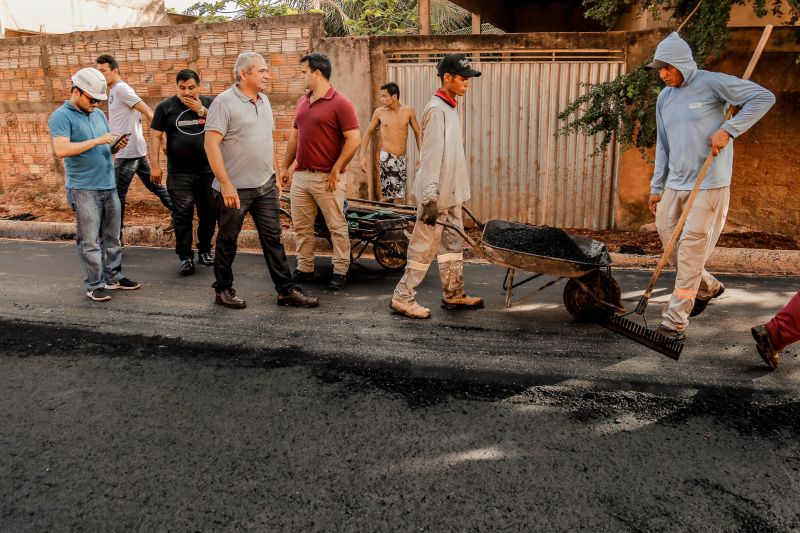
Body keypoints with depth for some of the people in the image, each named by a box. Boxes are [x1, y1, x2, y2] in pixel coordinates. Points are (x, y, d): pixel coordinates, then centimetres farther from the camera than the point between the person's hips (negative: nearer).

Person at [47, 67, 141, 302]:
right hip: (84, 190, -7)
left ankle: (113, 277, 24)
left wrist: (116, 146, -2)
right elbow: (62, 149, -21)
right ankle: (94, 285, 8)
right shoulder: (61, 116, -8)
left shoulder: (99, 114, 14)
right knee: (90, 241, -1)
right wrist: (97, 141, -21)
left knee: (112, 237, 13)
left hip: (109, 186, 7)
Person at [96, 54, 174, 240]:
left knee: (117, 193, -4)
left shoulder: (121, 89, -14)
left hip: (128, 151, -10)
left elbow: (148, 113, -18)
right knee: (153, 184, 16)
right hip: (133, 149, 10)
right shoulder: (113, 91, 16)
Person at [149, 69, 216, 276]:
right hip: (179, 173, -1)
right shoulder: (166, 107, 2)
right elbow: (155, 136, 2)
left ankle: (205, 250, 22)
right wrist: (155, 165, -4)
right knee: (182, 216, 0)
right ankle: (185, 256, 9)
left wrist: (201, 110, -13)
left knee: (209, 213, 6)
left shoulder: (210, 103, 5)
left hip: (208, 171, 1)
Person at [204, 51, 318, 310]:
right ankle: (223, 290, 23)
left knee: (272, 238, 7)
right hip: (235, 188, -6)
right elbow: (211, 144, -17)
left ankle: (286, 290, 12)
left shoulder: (264, 100, 12)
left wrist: (275, 174, 16)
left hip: (265, 186, 6)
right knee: (228, 241, 8)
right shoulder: (224, 102, -11)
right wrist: (226, 184, -21)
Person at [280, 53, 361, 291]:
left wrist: (336, 170, -16)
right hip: (301, 175, 7)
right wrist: (285, 166, 17)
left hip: (327, 178, -7)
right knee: (301, 227, 12)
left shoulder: (340, 103, -9)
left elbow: (354, 139, -14)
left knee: (336, 227, 2)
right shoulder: (302, 101, 13)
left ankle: (340, 271, 11)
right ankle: (304, 269, 23)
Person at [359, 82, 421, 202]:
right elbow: (368, 133, 9)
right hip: (387, 158, -3)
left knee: (398, 196, 8)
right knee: (389, 196, -9)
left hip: (402, 158, 3)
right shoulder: (379, 112, -1)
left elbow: (417, 133, 9)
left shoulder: (408, 111, 1)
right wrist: (362, 155, 2)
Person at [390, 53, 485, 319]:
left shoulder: (450, 108, 14)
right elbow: (431, 157, -22)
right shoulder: (436, 109, -15)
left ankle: (453, 294, 24)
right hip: (436, 195, -10)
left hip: (450, 193, 10)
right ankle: (403, 297, 5)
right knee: (425, 246, -4)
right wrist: (430, 198, -26)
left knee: (453, 243, 14)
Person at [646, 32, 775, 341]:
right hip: (675, 185, 7)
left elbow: (764, 98, -9)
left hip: (709, 184, -7)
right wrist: (656, 187, 16)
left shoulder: (712, 83, -7)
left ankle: (675, 321, -6)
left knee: (691, 248, -10)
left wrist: (728, 130, -18)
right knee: (668, 241, 8)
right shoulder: (664, 98, 13)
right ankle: (708, 288, 34)